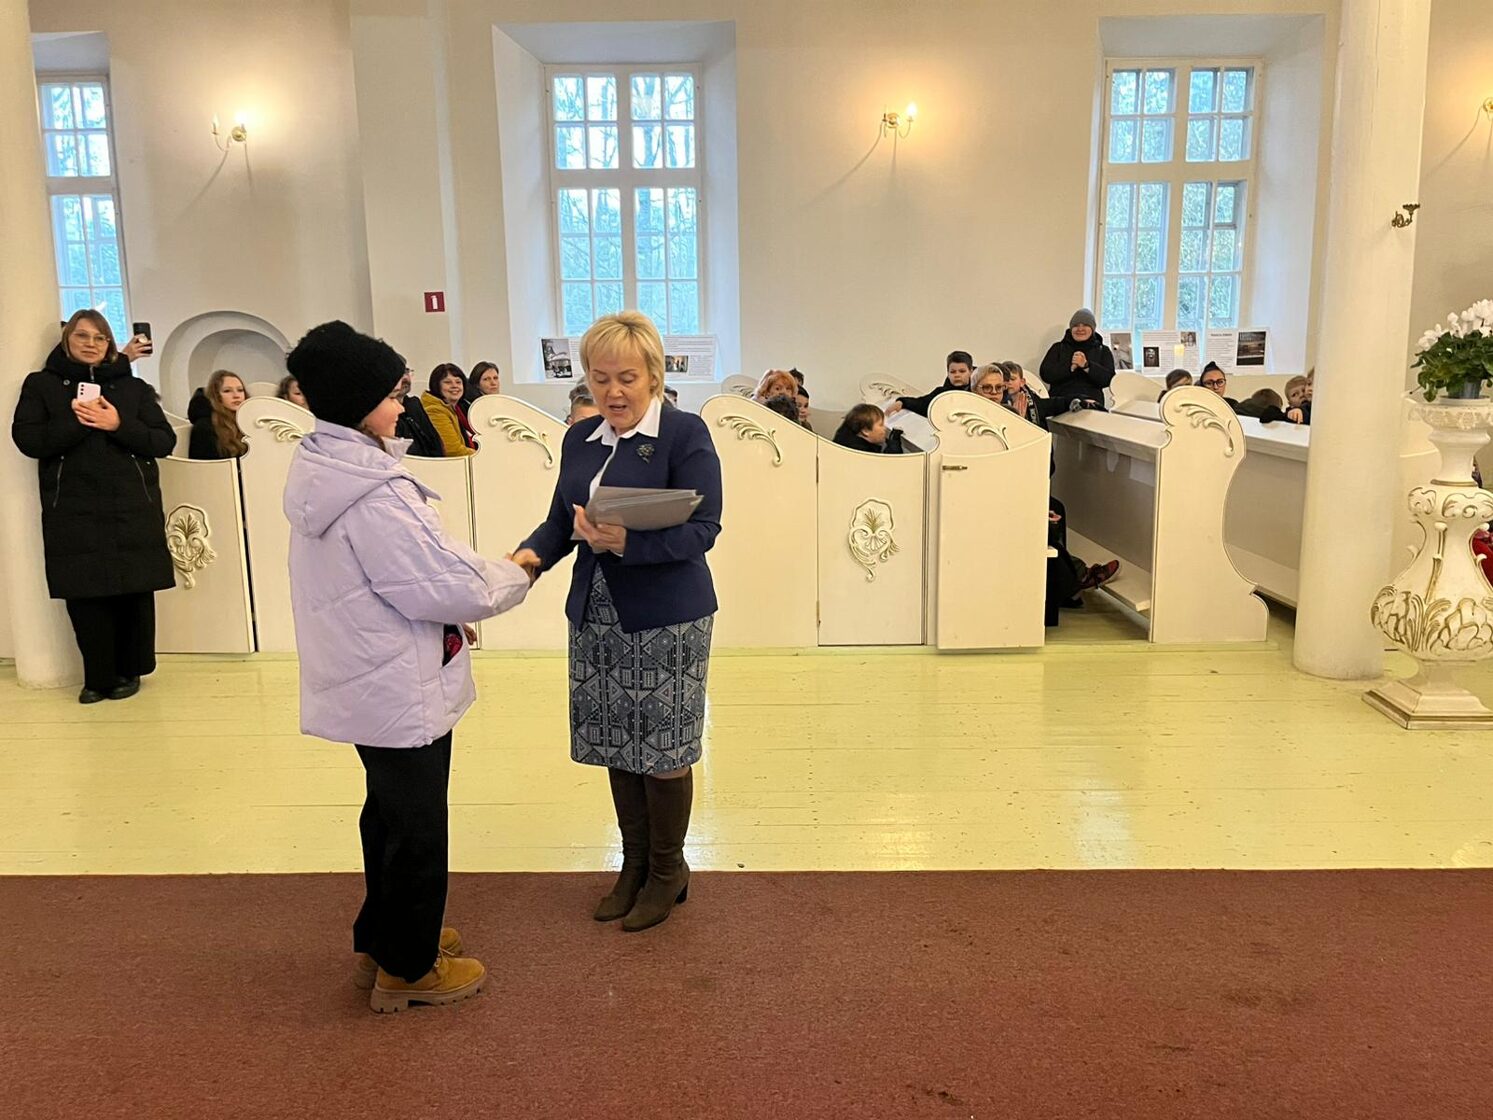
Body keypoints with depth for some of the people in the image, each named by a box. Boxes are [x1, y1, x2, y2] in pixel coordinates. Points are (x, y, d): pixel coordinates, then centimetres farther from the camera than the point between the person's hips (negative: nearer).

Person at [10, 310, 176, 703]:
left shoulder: (134, 388, 11)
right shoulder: (41, 385, 9)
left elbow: (165, 442, 2)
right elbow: (26, 439, -3)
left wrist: (118, 425, -12)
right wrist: (77, 422, -13)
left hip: (133, 508, 1)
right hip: (73, 511, 0)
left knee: (134, 592, 1)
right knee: (84, 596, -1)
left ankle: (128, 672, 16)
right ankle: (98, 677, 11)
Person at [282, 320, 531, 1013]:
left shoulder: (321, 469, 4)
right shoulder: (373, 494, -28)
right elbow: (449, 587, -24)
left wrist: (451, 608, 6)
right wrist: (516, 575, -7)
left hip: (367, 682, 10)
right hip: (403, 691, -10)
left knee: (390, 812, 25)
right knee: (415, 826, 8)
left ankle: (382, 937, 42)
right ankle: (408, 969, 26)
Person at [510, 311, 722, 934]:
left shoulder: (685, 434, -11)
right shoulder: (580, 440, 10)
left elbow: (702, 528, -17)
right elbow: (561, 519, 12)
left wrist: (626, 542, -30)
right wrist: (532, 554, -10)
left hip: (667, 620, -6)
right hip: (596, 616, 6)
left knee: (663, 752, 5)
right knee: (617, 747, 14)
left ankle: (667, 871, 26)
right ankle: (634, 864, 33)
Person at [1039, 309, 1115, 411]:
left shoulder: (1103, 351, 19)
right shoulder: (1058, 348, 18)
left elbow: (1108, 379, 3)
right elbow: (1045, 374, 4)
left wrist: (1086, 365, -10)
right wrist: (1070, 366, -8)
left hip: (1092, 400, 0)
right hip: (1060, 400, 0)